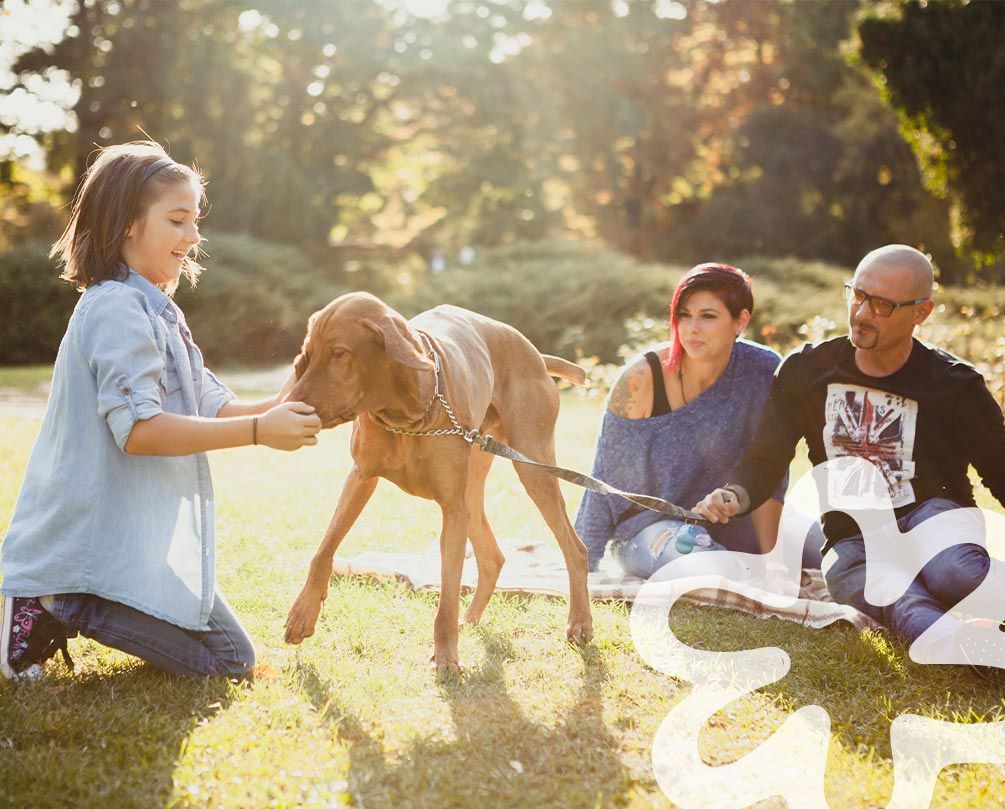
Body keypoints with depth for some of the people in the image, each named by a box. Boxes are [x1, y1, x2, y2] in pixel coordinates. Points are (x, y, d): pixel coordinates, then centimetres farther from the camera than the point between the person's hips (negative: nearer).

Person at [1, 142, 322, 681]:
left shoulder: (154, 311, 18)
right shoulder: (116, 308, -16)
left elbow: (212, 407, 13)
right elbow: (138, 428, -25)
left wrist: (275, 410, -6)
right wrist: (258, 432, -27)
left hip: (148, 533, 10)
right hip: (115, 534, -10)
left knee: (231, 657, 18)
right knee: (230, 661, -7)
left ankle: (56, 605, 10)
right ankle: (52, 609, -8)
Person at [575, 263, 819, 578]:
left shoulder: (763, 373, -11)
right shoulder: (641, 380, -16)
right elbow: (607, 478, -9)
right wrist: (582, 568, -9)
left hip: (725, 523, 5)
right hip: (647, 525, -4)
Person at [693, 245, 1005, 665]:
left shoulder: (955, 386, 2)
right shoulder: (806, 371, 7)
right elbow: (765, 460, 9)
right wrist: (732, 497, -13)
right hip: (852, 537, 1)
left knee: (953, 573, -41)